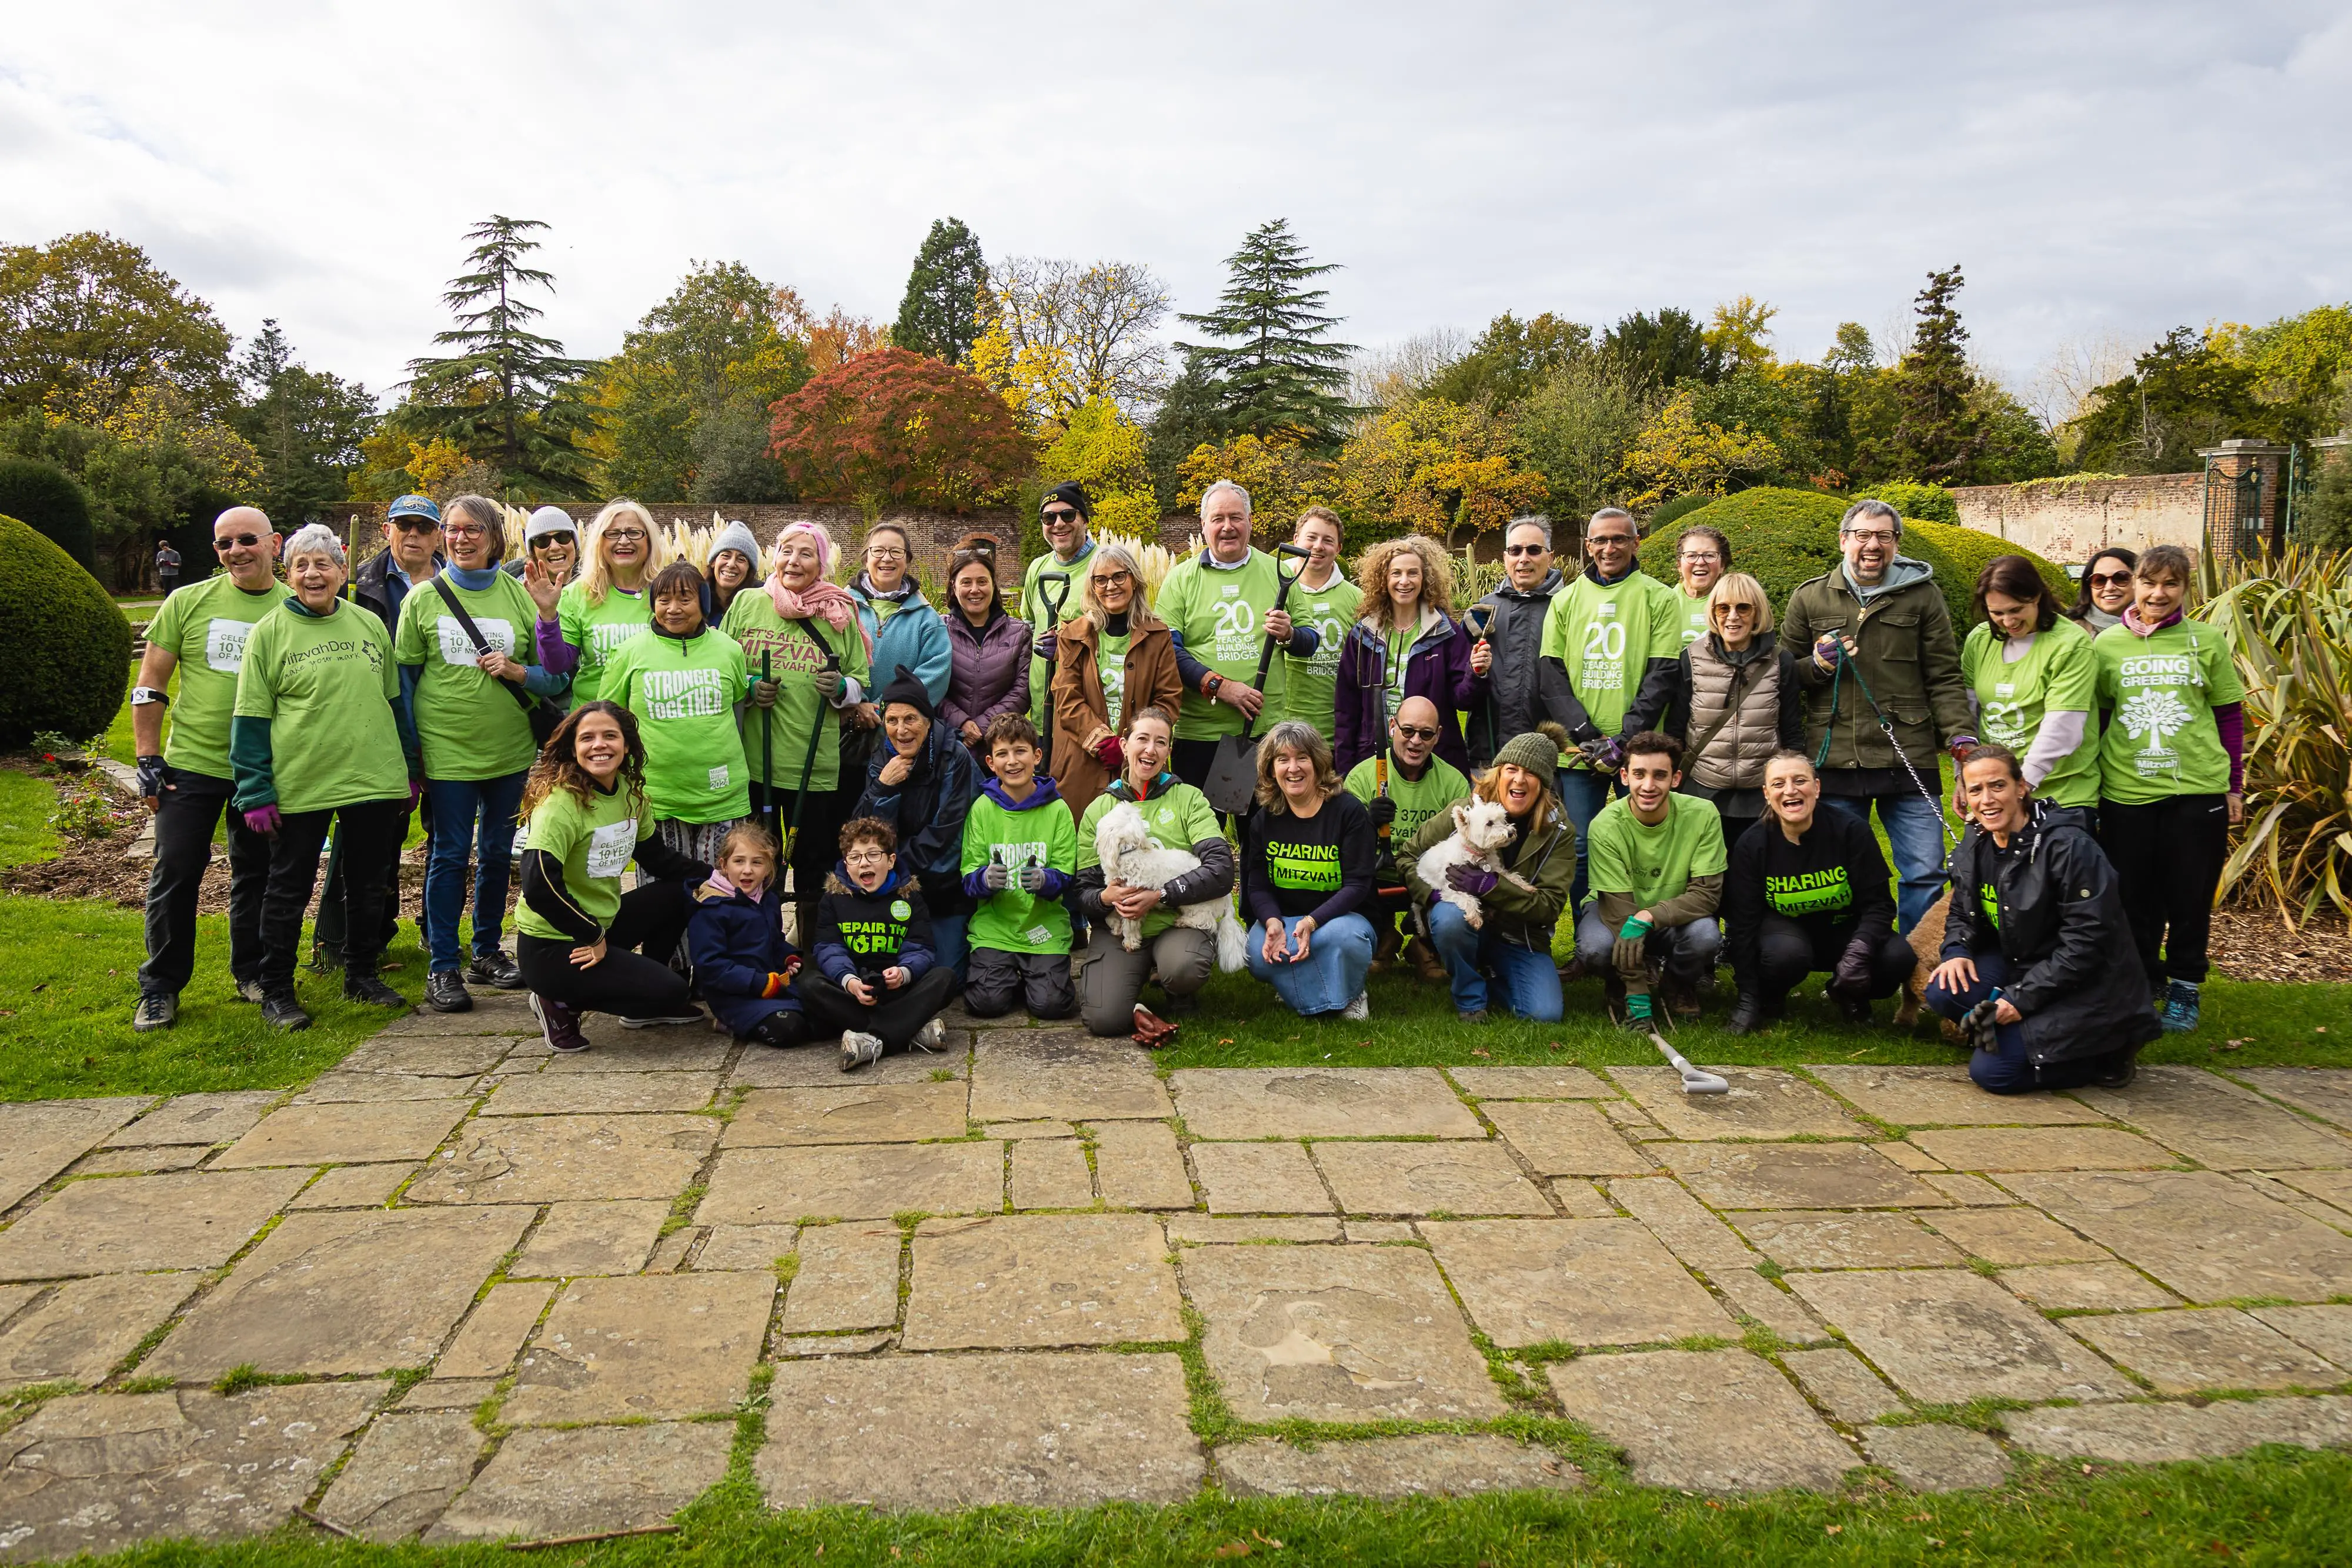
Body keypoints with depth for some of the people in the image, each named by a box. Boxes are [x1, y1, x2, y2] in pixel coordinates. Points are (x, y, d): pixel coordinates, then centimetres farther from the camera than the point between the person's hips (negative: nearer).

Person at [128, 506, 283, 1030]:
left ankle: (251, 972, 27)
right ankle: (160, 987, 14)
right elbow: (149, 685, 3)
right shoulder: (189, 602, -1)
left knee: (257, 875, 11)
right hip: (191, 765, -1)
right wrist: (148, 759, -3)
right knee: (175, 874, 1)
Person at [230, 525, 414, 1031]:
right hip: (299, 785, -3)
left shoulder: (370, 625, 8)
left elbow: (394, 701, 15)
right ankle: (276, 994, 18)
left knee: (369, 884, 14)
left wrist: (409, 772, 13)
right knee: (290, 889, 7)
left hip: (374, 779, 3)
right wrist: (255, 793, -9)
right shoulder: (270, 632, -3)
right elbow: (251, 719, -4)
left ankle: (362, 975, 30)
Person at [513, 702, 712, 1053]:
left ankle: (642, 1005, 16)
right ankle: (561, 1004, 1)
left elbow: (654, 855, 14)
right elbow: (538, 887, -30)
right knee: (670, 990, -17)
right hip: (550, 945, -8)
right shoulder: (561, 802, -22)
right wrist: (593, 936, -20)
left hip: (600, 925, 8)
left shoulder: (630, 791, 2)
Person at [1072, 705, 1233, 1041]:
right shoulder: (1099, 810, 12)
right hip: (1117, 929, 1)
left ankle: (1179, 998, 2)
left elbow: (1221, 869, -9)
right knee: (1104, 1018, -25)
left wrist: (1160, 895, -19)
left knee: (1183, 969, -36)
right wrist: (1106, 897, -17)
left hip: (1178, 922, 0)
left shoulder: (1188, 799, 6)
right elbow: (1082, 891, 7)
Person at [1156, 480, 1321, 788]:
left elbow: (1311, 643, 12)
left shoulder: (1277, 572, 9)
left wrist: (1288, 635, -12)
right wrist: (1219, 685, -17)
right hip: (1199, 731, -1)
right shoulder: (1181, 578, 4)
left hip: (1267, 729, 2)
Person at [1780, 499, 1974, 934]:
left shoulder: (1923, 596, 6)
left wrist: (1960, 735, -7)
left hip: (1908, 761, -1)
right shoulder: (1809, 599, 8)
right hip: (1834, 762, 1)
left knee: (1926, 873, 2)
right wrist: (1817, 665, -7)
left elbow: (1945, 677, 5)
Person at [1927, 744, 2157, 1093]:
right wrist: (1957, 952, -11)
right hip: (2020, 966, 7)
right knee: (1944, 992, -20)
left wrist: (2022, 998, -24)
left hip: (2085, 989, -7)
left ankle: (2107, 1052, 4)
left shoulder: (2069, 847, -22)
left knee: (1991, 1070, -17)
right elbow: (1961, 914, 12)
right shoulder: (1974, 846, 0)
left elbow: (2086, 941, -23)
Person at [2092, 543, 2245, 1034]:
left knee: (2190, 897, 8)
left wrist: (2234, 786, 6)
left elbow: (2230, 717, 6)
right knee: (2134, 899, 9)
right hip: (2126, 793, 1)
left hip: (2197, 791, -1)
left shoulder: (2207, 641, 0)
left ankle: (2184, 989, 24)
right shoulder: (2107, 644, 3)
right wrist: (2090, 785, 10)